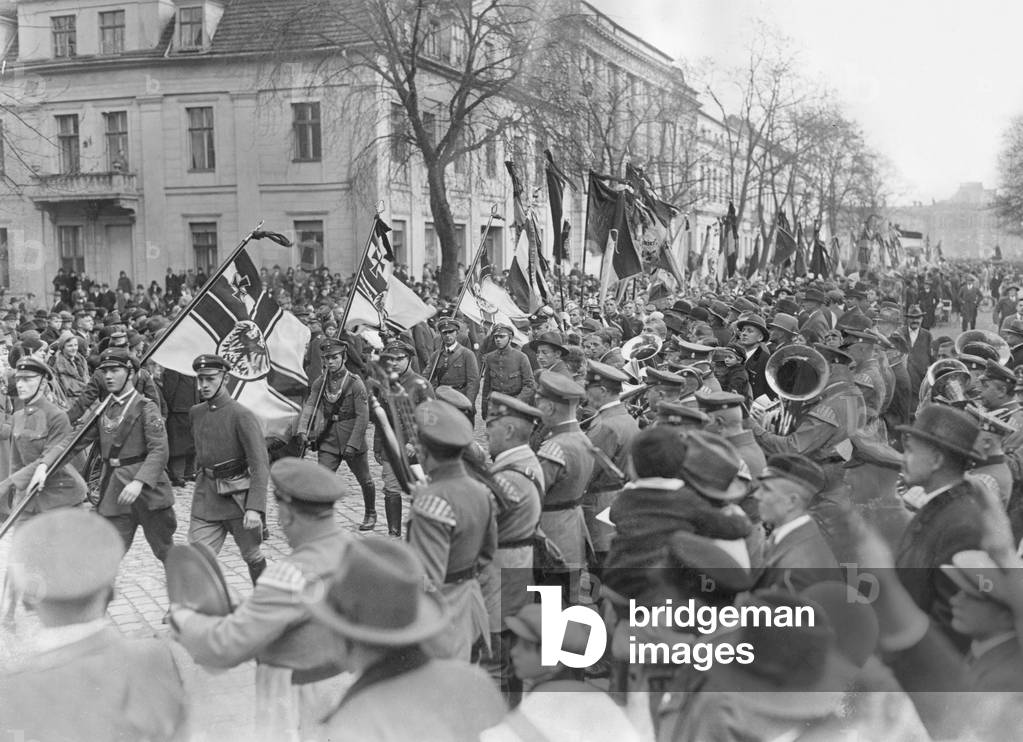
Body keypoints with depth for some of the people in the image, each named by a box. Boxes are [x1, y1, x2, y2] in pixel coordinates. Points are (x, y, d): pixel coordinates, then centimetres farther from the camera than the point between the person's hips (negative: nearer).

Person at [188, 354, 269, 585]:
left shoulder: (242, 416, -15)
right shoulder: (195, 413, 5)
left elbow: (260, 464, -20)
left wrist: (255, 507, -27)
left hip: (238, 496, -4)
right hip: (206, 498, 5)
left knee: (252, 557, 13)